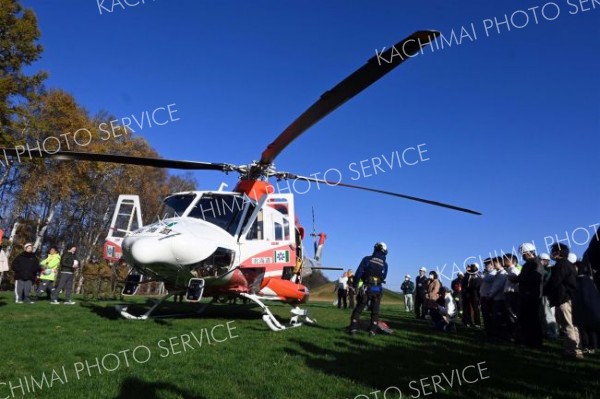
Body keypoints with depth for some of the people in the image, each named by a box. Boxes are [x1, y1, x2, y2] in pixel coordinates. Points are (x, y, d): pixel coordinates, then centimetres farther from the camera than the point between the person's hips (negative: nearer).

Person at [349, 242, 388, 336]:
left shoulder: (367, 259, -2)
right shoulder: (384, 264, 4)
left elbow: (358, 272, -6)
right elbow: (384, 277, 9)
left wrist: (355, 285, 0)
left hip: (366, 288, -1)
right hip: (378, 290, 1)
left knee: (358, 309, 9)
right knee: (375, 311, 13)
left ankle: (353, 329, 7)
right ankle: (372, 331, 9)